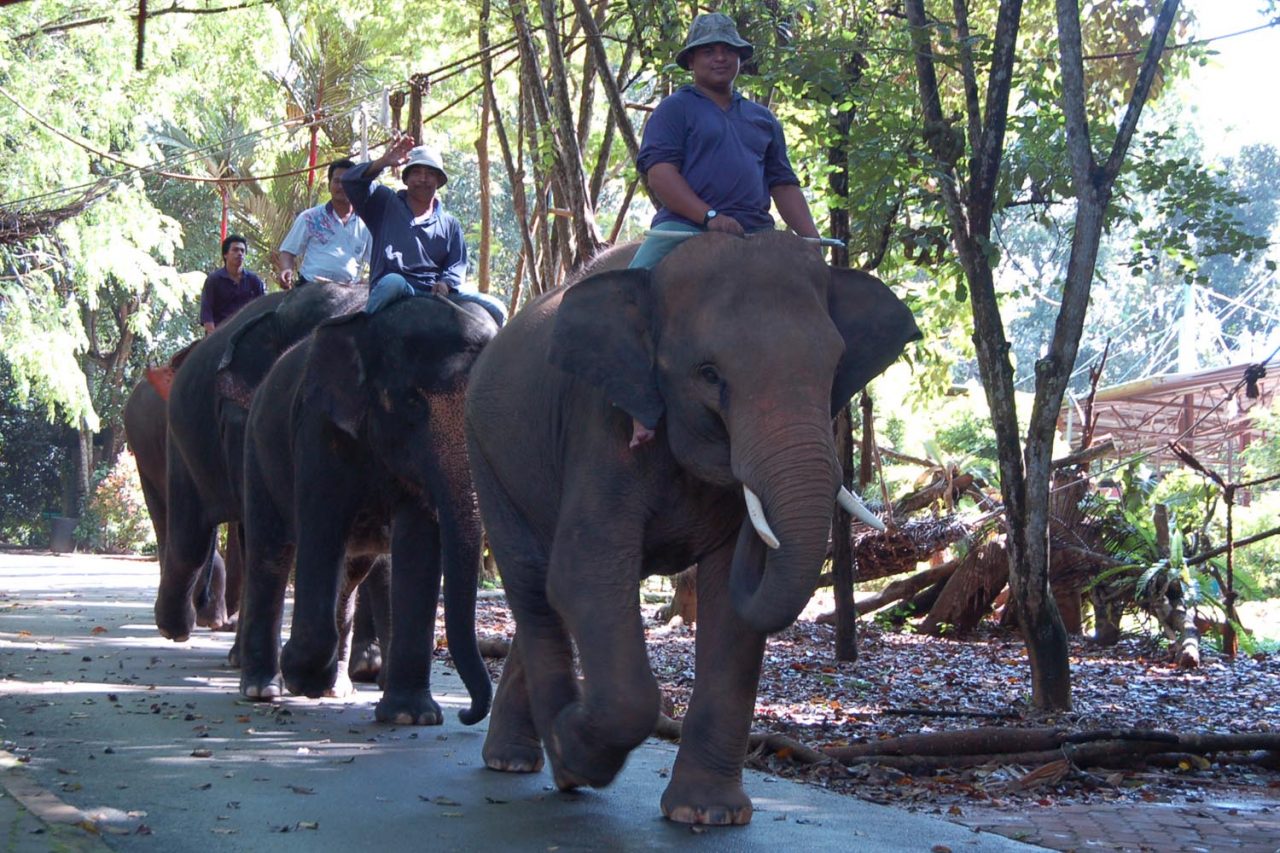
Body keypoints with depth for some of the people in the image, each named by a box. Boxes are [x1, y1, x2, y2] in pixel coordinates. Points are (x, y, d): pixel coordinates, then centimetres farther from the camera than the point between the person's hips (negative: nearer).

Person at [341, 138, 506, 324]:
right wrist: (383, 162, -8)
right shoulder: (385, 205, 17)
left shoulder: (450, 224, 22)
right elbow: (351, 181, 6)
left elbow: (457, 266, 14)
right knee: (394, 282, -41)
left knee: (495, 310, -13)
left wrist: (445, 284, -9)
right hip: (392, 291, -3)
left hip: (437, 294, 3)